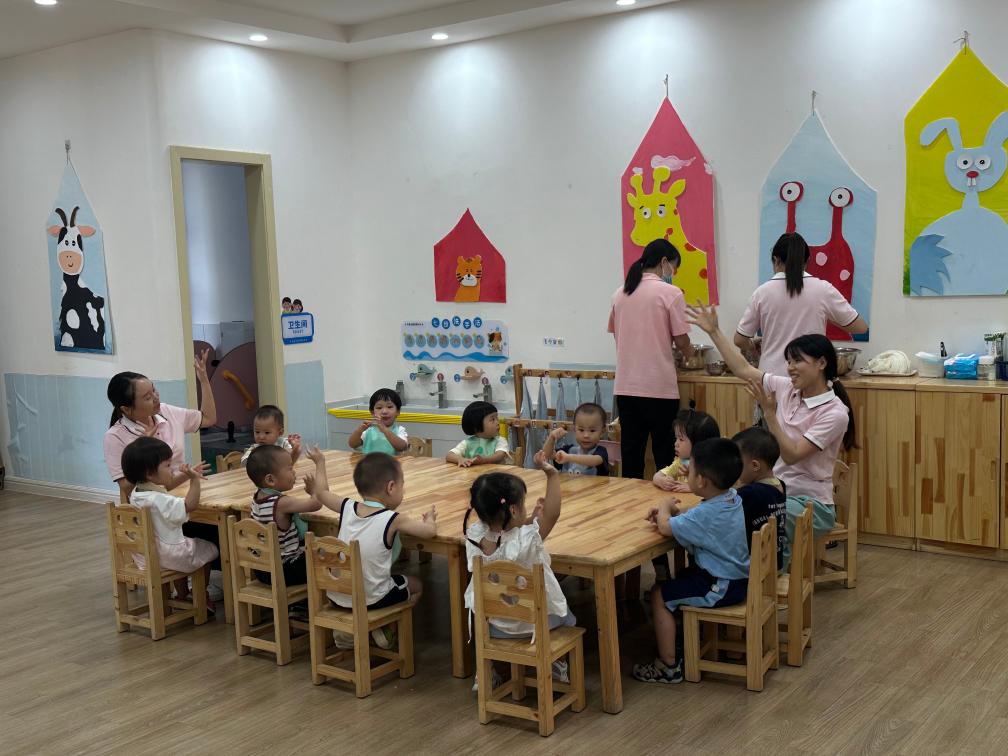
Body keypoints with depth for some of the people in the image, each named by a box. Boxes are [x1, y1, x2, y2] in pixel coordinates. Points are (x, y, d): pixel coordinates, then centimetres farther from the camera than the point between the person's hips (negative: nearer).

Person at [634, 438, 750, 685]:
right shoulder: (731, 498, 0)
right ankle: (680, 633, 45)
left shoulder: (707, 513, -30)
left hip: (719, 588, -10)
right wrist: (673, 511, -3)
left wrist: (665, 507, -6)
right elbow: (691, 519, 13)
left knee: (660, 595, -6)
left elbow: (665, 527, -26)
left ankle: (669, 665, 1)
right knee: (680, 577, 31)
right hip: (738, 578, 10)